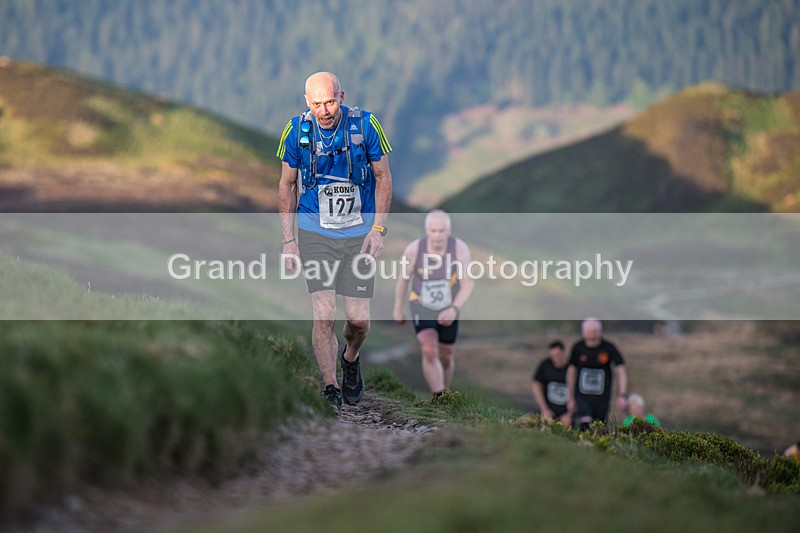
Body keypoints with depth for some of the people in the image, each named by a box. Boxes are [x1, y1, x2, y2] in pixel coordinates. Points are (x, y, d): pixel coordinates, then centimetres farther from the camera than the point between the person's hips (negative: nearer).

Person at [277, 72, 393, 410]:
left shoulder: (365, 126, -12)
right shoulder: (297, 131, -8)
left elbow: (383, 178, 0)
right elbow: (287, 185, 5)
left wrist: (378, 229, -8)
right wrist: (288, 240, 2)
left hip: (358, 232, 0)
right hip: (314, 232, 0)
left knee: (359, 319, -1)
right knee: (324, 315, -11)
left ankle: (350, 358, 33)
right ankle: (330, 390, 4)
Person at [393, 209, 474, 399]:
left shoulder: (460, 248, -22)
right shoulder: (414, 249, -21)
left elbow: (467, 283, -19)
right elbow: (403, 277, -3)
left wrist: (454, 309, -33)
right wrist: (398, 308, 7)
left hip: (448, 310, 2)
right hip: (422, 307, -1)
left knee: (446, 356, 15)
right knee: (430, 352, -21)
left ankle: (444, 392, 42)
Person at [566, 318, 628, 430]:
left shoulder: (609, 348, -7)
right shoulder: (578, 348, -2)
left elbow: (621, 371, -6)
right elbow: (571, 372, 10)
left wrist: (622, 395, -19)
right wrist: (571, 398, 14)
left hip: (602, 399, 0)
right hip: (582, 397, 0)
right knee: (584, 425, -20)